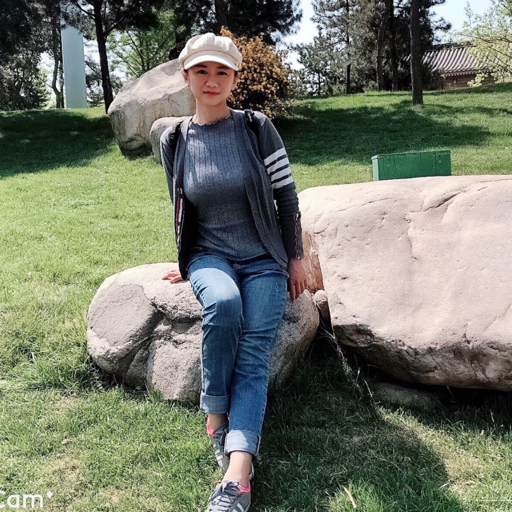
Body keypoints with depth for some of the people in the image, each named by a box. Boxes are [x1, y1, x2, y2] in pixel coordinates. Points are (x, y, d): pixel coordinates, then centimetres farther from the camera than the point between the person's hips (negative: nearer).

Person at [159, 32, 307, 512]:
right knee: (223, 303, -34)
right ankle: (216, 414, -14)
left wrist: (295, 259, 2)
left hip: (264, 260, -1)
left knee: (255, 352, -21)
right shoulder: (174, 140, 4)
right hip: (209, 256, 1)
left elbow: (286, 194, 1)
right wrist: (189, 266, 19)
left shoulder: (256, 127, -3)